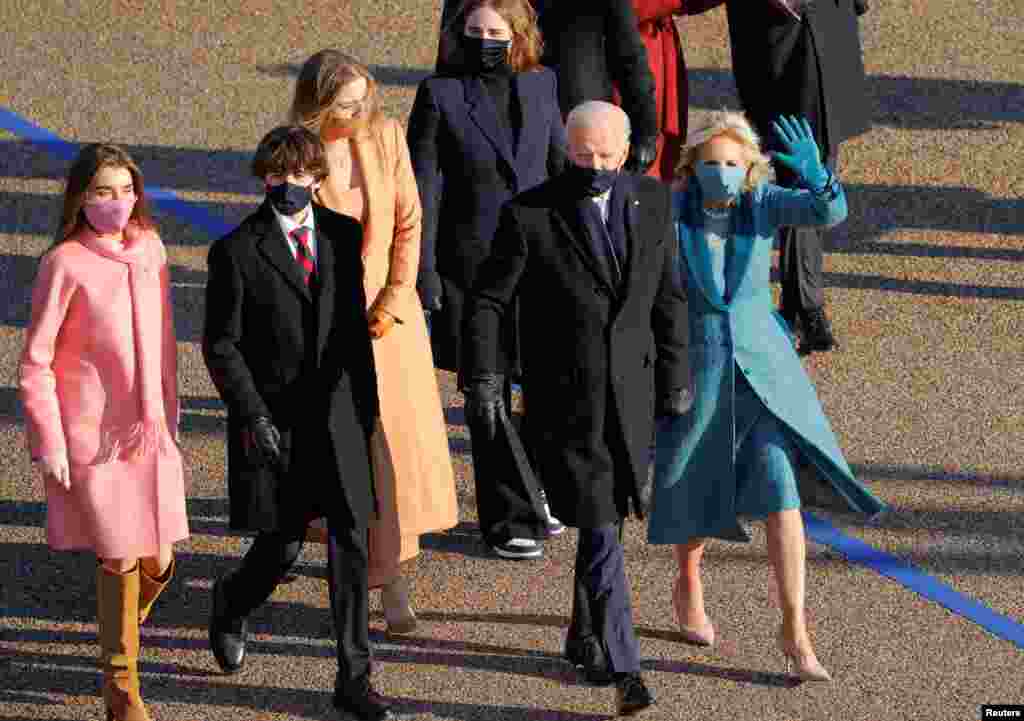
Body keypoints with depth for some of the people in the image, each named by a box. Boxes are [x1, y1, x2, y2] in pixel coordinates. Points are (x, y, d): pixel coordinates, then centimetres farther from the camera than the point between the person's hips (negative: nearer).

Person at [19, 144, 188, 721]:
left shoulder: (150, 248, 3)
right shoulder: (65, 264, -13)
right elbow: (36, 365, -9)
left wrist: (169, 416, 16)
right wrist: (49, 444, -10)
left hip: (149, 430, 5)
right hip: (93, 435, -5)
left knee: (159, 562, 6)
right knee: (120, 560, 0)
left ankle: (123, 629, 38)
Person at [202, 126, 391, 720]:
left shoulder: (343, 235, 5)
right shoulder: (237, 252, -8)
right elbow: (221, 346, -7)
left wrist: (367, 403, 12)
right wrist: (253, 416, -14)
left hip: (337, 411, 3)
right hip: (273, 420, -3)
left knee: (351, 543, -1)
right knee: (282, 544, 4)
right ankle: (231, 604, 38)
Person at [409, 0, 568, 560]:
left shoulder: (539, 88, 6)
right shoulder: (440, 95, -5)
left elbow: (563, 168, 15)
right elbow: (424, 190, -6)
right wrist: (424, 276, -10)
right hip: (471, 267, -3)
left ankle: (541, 491, 30)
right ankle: (511, 519, 14)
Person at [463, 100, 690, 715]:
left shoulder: (652, 202, 2)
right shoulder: (529, 215, -10)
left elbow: (668, 297, 10)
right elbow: (488, 301, -6)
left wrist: (676, 377, 9)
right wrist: (483, 377, -16)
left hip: (631, 394, 4)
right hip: (564, 399, -4)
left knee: (607, 519, 15)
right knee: (599, 527, -9)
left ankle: (585, 638, 35)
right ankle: (623, 666, -6)